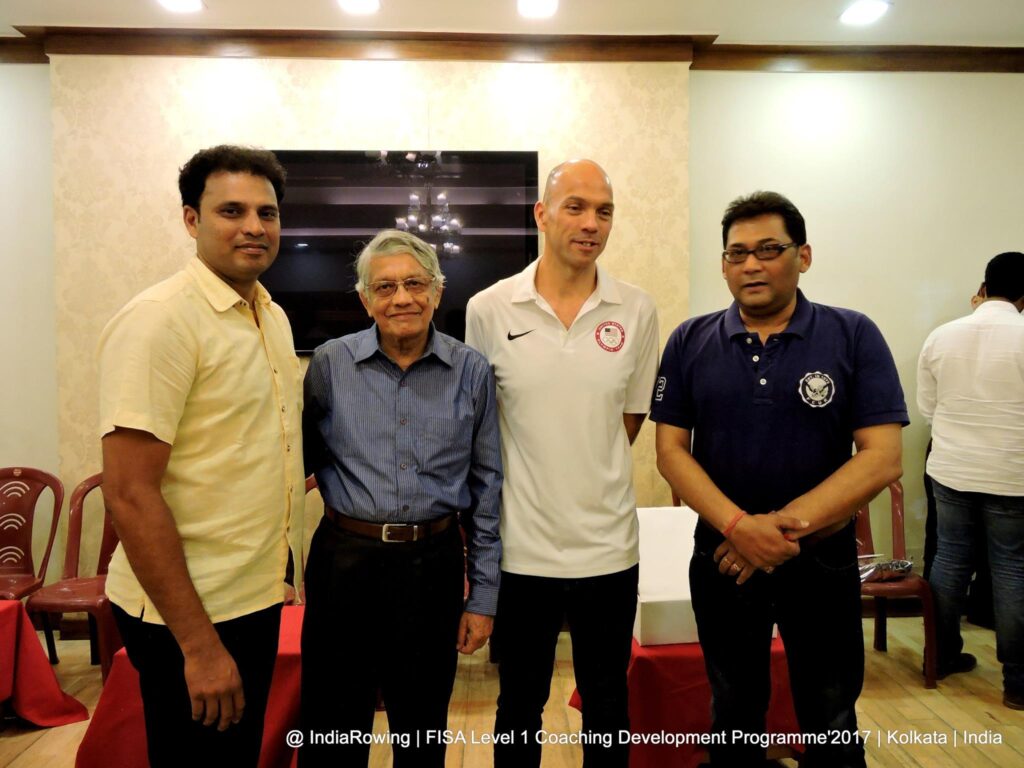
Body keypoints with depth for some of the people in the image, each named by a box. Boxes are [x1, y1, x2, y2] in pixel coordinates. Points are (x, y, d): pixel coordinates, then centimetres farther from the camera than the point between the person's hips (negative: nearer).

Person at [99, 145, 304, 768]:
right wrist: (199, 643, -20)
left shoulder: (274, 317, 7)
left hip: (257, 595, 8)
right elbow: (130, 494, -21)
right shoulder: (159, 320, -17)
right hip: (189, 615, -7)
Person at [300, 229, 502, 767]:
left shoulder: (471, 371, -1)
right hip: (345, 560, 0)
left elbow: (486, 486, 2)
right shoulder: (330, 364, -2)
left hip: (433, 564, 1)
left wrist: (483, 595, 3)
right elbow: (302, 459, 6)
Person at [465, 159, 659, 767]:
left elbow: (630, 417, 9)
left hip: (609, 545, 1)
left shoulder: (637, 311, -2)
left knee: (608, 704, 19)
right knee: (520, 703, 17)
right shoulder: (488, 311, -5)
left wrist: (589, 476, 4)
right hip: (522, 544, -1)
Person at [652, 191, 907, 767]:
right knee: (734, 716, 20)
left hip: (824, 560, -1)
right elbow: (671, 449, -5)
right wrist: (737, 525, -20)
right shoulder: (690, 342, -2)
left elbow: (883, 456, -13)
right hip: (721, 557, 2)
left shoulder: (854, 336, -7)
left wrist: (786, 524, -21)